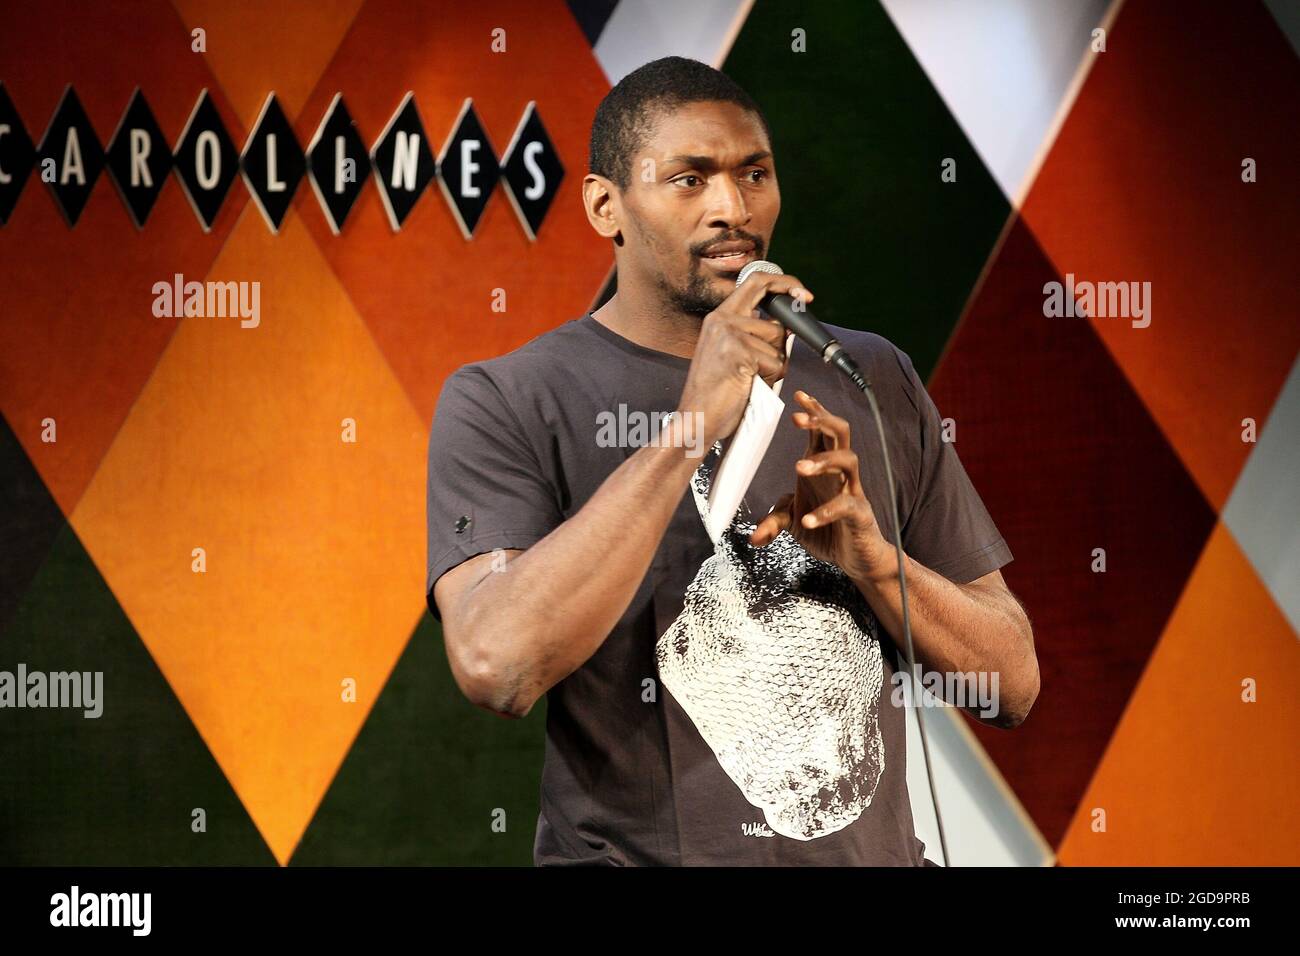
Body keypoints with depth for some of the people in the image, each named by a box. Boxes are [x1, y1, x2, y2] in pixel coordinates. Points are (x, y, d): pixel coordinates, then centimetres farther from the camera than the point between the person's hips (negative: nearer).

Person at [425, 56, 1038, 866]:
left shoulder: (874, 381, 8)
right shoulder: (504, 404, -4)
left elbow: (1013, 687, 8)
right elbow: (495, 668, -21)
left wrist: (870, 553, -9)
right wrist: (690, 427, -20)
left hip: (876, 850, 3)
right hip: (640, 852, -3)